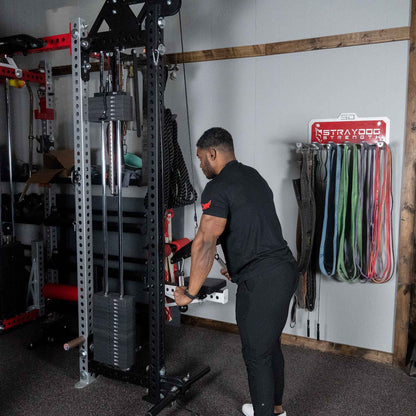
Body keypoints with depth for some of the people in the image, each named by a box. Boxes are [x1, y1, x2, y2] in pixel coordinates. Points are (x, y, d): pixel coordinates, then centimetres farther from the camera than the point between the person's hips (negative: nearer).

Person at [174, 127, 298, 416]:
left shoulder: (218, 188, -13)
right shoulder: (254, 177, 17)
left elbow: (206, 243, -22)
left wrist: (190, 292, -13)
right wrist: (237, 266, 36)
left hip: (261, 282, -10)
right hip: (285, 270, 10)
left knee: (256, 355, 5)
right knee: (271, 345, 24)